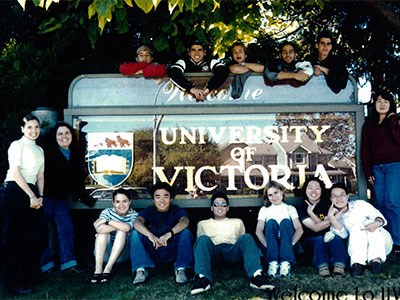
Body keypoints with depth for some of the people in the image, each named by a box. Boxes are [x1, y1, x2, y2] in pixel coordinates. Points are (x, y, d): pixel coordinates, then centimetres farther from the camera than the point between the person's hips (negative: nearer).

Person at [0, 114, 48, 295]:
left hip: (32, 194, 8)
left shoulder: (39, 150, 18)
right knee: (15, 238, -3)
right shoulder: (17, 145, -5)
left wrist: (40, 196, 2)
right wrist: (32, 196, -13)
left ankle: (30, 275, 24)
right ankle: (15, 283, 6)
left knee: (37, 235, 7)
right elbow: (15, 173, -12)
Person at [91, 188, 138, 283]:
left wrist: (107, 221, -24)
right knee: (102, 230, -25)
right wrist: (120, 226, -24)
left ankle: (108, 269, -33)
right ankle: (98, 269, -34)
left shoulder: (134, 215, -5)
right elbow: (99, 229, -27)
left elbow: (127, 228, -30)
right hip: (104, 253, 0)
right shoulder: (107, 211, -5)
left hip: (122, 254, 0)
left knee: (122, 231, -26)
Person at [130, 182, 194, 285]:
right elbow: (137, 222, -21)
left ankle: (180, 269, -25)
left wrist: (169, 234, -45)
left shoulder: (177, 210, -1)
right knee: (135, 234, -18)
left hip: (173, 253, -1)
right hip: (152, 253, 1)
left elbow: (184, 222, -25)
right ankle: (141, 270, -27)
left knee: (186, 232, -24)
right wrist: (150, 235, -42)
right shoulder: (148, 211, 2)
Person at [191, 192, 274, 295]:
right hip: (213, 251, 0)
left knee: (247, 237, -30)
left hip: (232, 251, 1)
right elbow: (200, 241, 22)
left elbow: (243, 240, 26)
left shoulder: (237, 222, 31)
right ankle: (202, 278, -53)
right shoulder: (203, 224, 28)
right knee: (203, 239, -33)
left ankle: (256, 275, -51)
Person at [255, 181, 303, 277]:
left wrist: (291, 243, -18)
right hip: (270, 245, 0)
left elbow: (299, 229, -1)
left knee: (285, 222, -25)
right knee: (271, 222, -25)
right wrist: (267, 245, -18)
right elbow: (258, 231, -1)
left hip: (286, 244, 0)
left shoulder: (290, 208, 14)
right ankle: (272, 262, -38)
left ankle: (286, 262, -39)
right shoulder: (264, 209, 14)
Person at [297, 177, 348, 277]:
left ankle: (339, 265, -52)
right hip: (311, 242, -2)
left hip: (329, 238, 2)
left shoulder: (327, 205, 8)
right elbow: (315, 228, -9)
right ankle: (322, 266, -56)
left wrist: (310, 212, -8)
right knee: (319, 239, -35)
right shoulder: (302, 208, 2)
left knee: (336, 238, -32)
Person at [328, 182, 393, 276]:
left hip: (381, 240, 0)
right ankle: (358, 263, -40)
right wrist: (331, 218, -23)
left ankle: (376, 260, -42)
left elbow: (379, 217, -9)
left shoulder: (359, 204, 3)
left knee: (370, 222, -26)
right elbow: (343, 235, -10)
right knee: (357, 226, -25)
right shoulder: (336, 216, 7)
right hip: (358, 249, 0)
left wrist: (377, 223, -33)